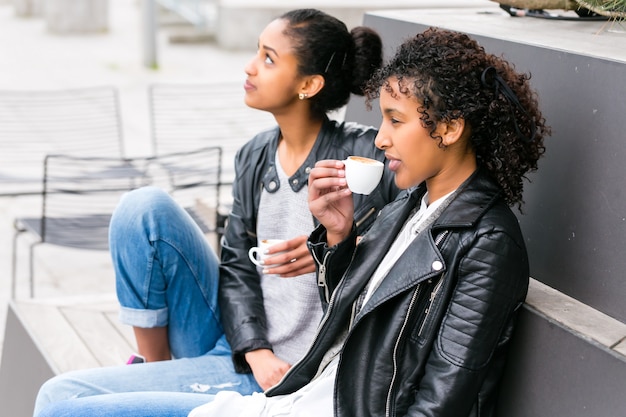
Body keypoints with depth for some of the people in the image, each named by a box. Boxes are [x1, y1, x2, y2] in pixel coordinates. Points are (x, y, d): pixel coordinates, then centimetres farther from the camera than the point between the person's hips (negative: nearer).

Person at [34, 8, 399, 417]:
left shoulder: (365, 155, -15)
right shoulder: (254, 157, 5)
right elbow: (237, 267, 3)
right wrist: (256, 351, -13)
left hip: (281, 383, -6)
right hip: (237, 349, 7)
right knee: (145, 207, -10)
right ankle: (154, 368, 5)